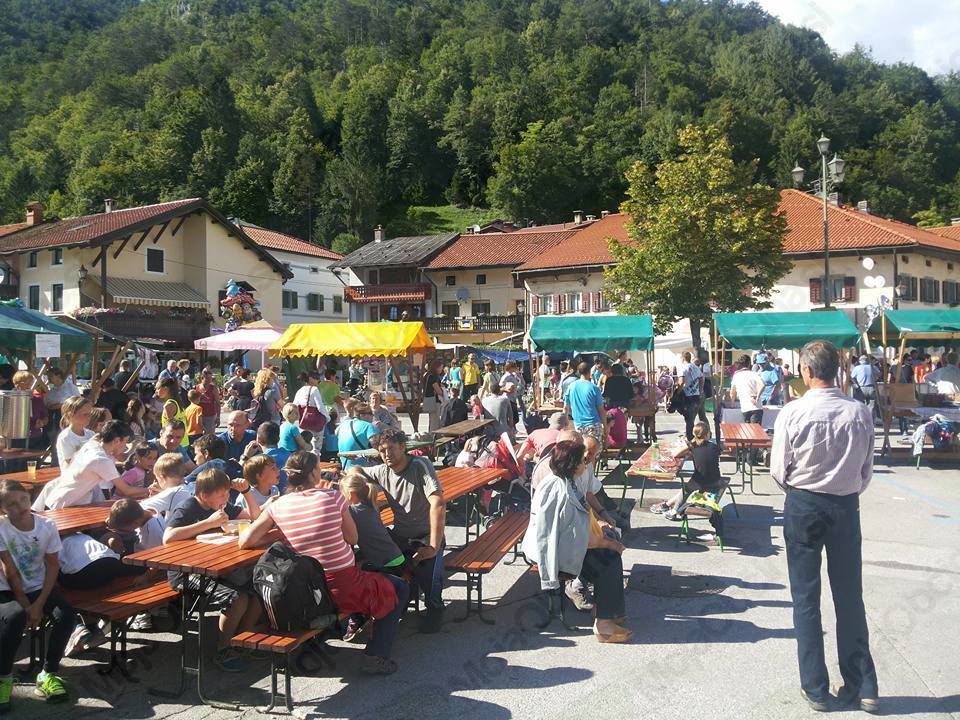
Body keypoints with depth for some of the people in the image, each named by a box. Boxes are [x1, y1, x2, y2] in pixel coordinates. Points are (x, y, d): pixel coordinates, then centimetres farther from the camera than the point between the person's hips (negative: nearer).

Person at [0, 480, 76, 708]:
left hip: (39, 588, 3)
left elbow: (52, 566, -4)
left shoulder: (47, 527, -7)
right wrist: (26, 606, -13)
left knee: (66, 615, -24)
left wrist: (39, 604, -15)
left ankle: (48, 673, -4)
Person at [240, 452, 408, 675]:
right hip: (342, 590, -5)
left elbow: (246, 541, -8)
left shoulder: (278, 506, -3)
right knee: (399, 589, 17)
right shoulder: (333, 497, -10)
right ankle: (376, 656, 9)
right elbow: (353, 538, 0)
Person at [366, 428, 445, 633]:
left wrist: (434, 547, -28)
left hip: (426, 536, -5)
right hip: (399, 536, 5)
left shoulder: (421, 466, -16)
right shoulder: (382, 472, 2)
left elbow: (438, 504, -25)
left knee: (426, 567, -31)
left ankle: (434, 607, -1)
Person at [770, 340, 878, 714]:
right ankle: (863, 687, 22)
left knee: (806, 597, 9)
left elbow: (779, 470, -9)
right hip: (847, 505, 3)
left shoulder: (793, 413, -15)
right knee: (850, 596, 14)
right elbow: (866, 470, 2)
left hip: (802, 506, -2)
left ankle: (815, 688, 17)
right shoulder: (859, 413, -7)